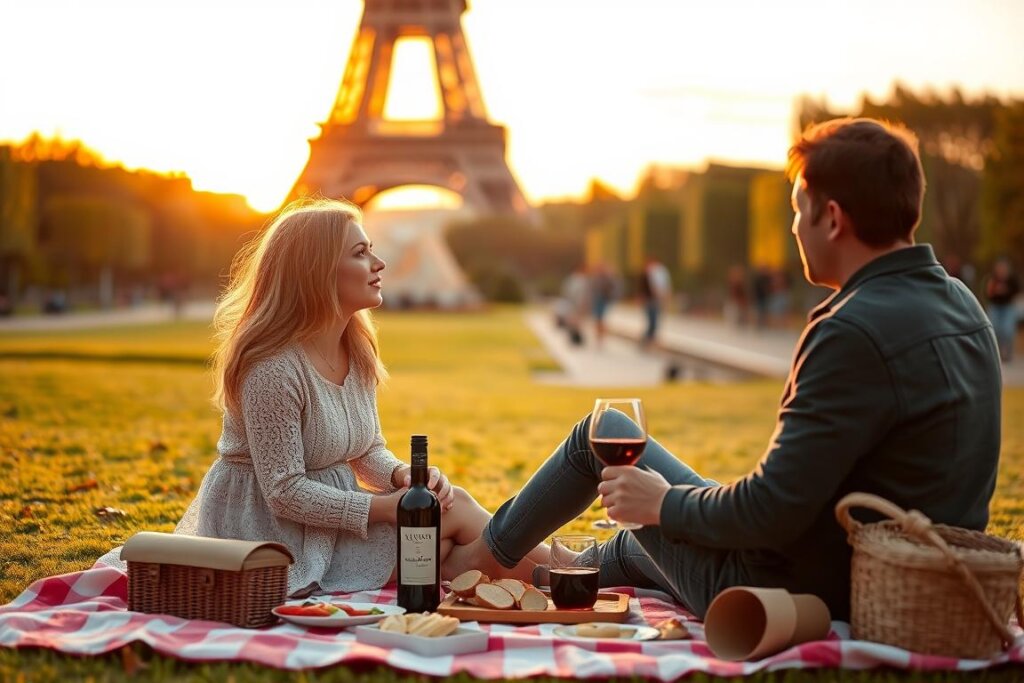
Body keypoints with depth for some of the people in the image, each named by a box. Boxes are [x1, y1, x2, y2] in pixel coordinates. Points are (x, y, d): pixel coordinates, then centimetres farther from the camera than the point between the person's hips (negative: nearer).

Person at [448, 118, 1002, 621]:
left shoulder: (854, 334, -28)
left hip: (799, 598, -8)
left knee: (601, 436, 11)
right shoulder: (960, 306, 3)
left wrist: (662, 502, -8)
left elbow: (771, 512, -27)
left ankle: (486, 554, 34)